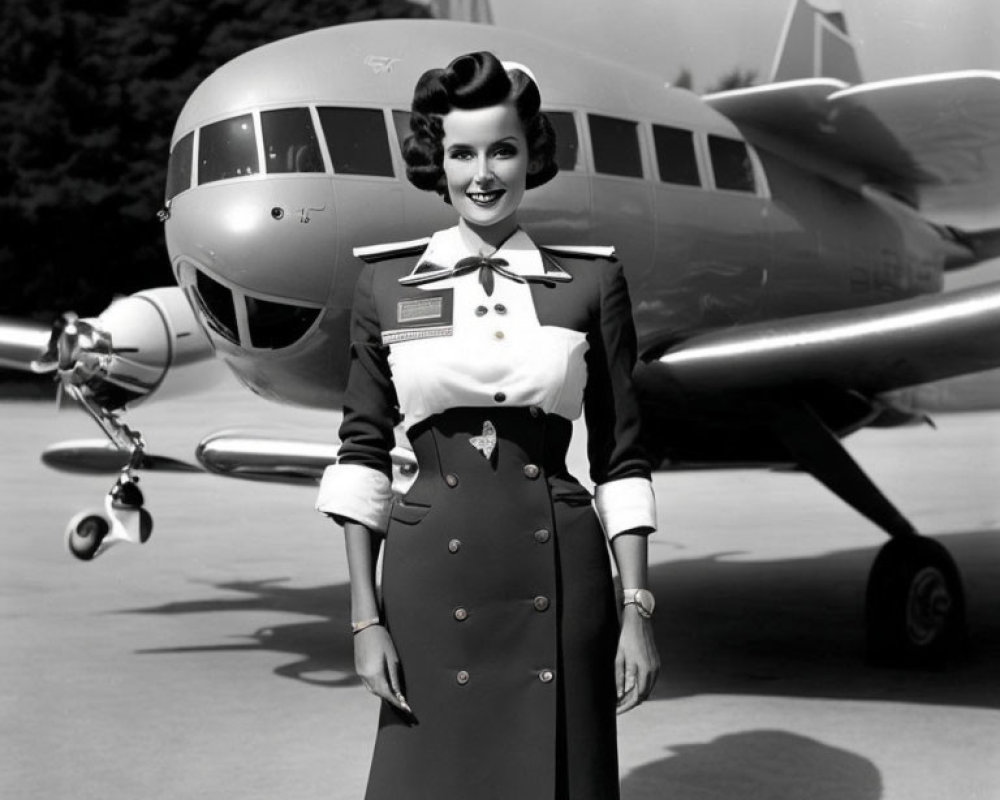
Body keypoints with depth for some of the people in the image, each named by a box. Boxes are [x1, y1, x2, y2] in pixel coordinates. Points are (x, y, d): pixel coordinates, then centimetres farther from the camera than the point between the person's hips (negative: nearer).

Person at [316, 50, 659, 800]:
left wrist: (638, 610, -1)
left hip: (559, 576, 0)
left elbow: (620, 457, 5)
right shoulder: (387, 282, 4)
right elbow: (363, 452, 4)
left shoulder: (592, 280, 4)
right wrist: (365, 616, -2)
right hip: (433, 576, 0)